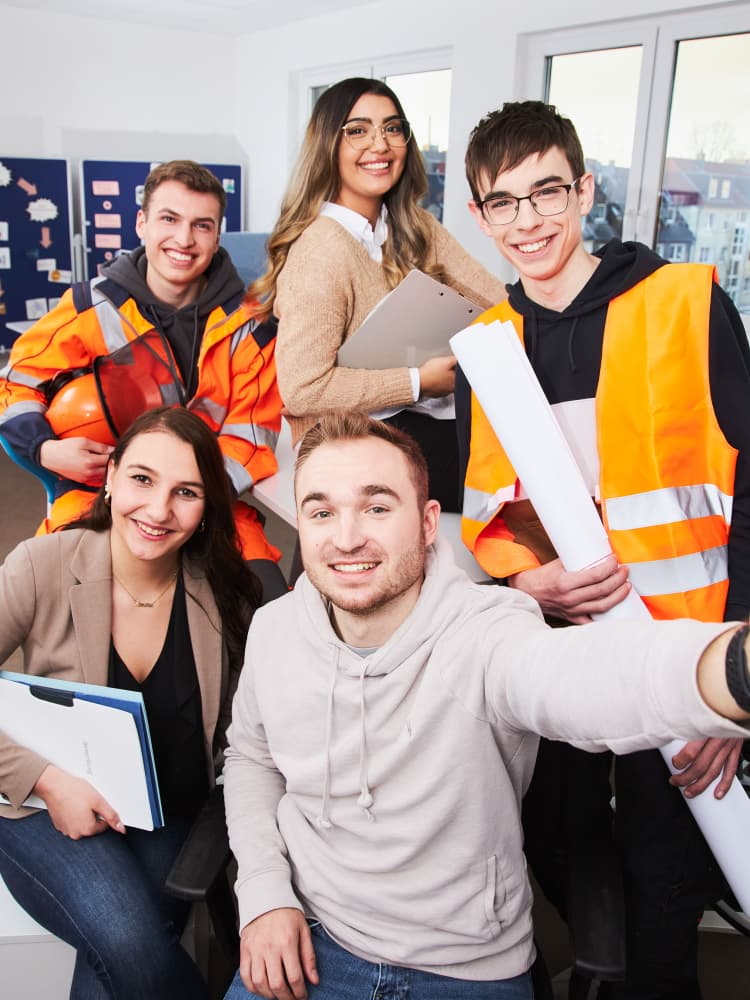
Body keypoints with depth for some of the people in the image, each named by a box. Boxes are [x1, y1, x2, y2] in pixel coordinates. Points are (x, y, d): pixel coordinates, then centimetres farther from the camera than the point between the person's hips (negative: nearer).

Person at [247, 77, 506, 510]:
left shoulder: (414, 227, 6)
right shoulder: (321, 250, -19)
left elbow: (497, 298, -3)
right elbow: (302, 390, -24)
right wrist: (418, 382, -18)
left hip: (420, 415, 7)